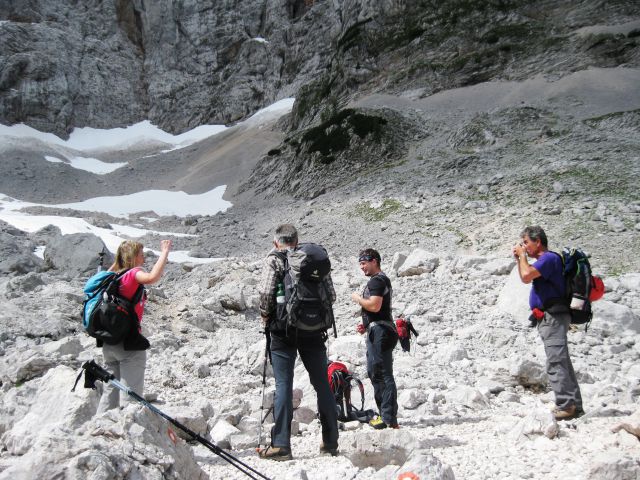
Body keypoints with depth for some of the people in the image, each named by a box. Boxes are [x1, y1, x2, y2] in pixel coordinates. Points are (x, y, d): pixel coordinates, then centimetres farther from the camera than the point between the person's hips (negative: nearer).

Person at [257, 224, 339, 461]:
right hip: (313, 330, 3)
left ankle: (281, 445, -2)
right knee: (322, 384, 11)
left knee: (283, 384, 0)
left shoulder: (274, 258, 0)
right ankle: (331, 443, 19)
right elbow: (331, 295, 6)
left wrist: (265, 315, 3)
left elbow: (266, 292, -14)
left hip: (283, 329, -3)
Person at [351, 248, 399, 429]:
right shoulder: (382, 280, 23)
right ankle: (386, 414, 23)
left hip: (380, 332, -11)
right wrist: (366, 325, 17)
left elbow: (374, 306, -23)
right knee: (374, 372, 17)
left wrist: (358, 298, -7)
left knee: (382, 374, -10)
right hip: (377, 332, 11)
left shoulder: (377, 280, -11)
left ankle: (389, 419, -9)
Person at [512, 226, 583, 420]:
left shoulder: (549, 258, -12)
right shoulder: (545, 260, 19)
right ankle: (574, 405, 17)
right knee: (562, 363, 12)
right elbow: (525, 277, 27)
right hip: (550, 318, 11)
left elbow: (526, 276, -24)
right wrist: (519, 259, 15)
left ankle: (566, 406, -14)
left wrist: (522, 255, -8)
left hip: (553, 316, -11)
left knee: (556, 364, -13)